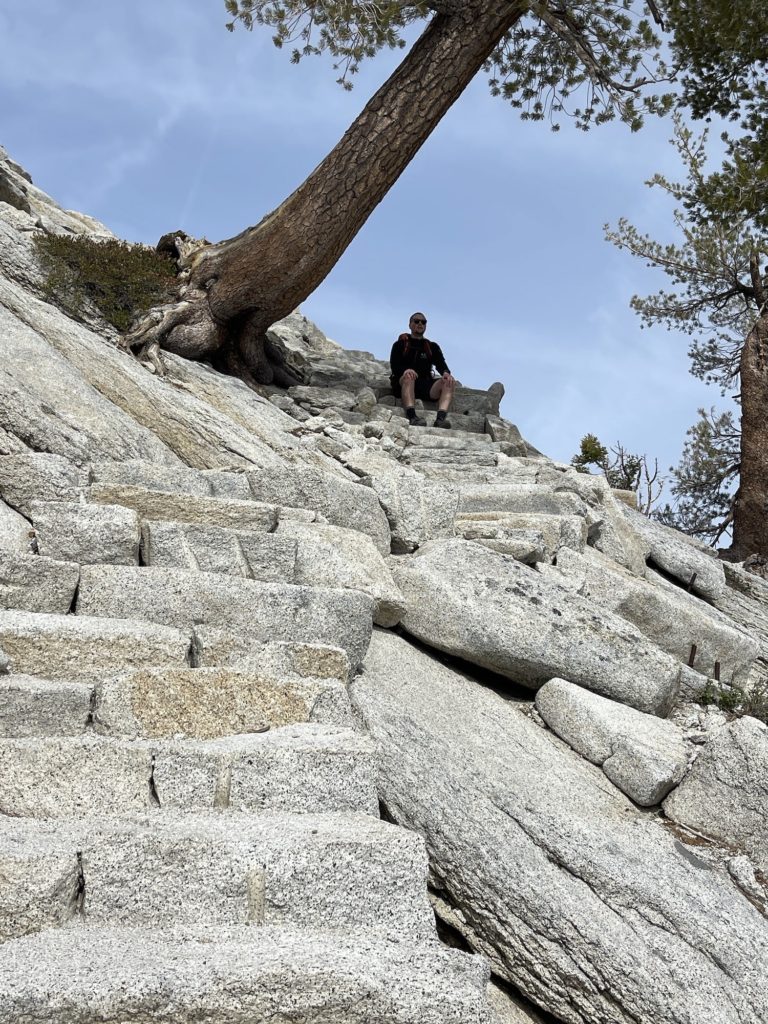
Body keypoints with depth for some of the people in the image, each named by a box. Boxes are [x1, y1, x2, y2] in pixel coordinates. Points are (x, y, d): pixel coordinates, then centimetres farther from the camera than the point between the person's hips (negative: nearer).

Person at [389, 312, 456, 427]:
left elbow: (441, 364, 5)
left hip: (426, 386, 3)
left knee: (449, 382, -23)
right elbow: (394, 366, -2)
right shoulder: (400, 344, 14)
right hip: (402, 386, -3)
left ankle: (441, 418, -46)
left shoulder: (432, 347, 23)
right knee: (408, 376, -37)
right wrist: (405, 370, -26)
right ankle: (412, 417, -54)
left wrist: (446, 373, -20)